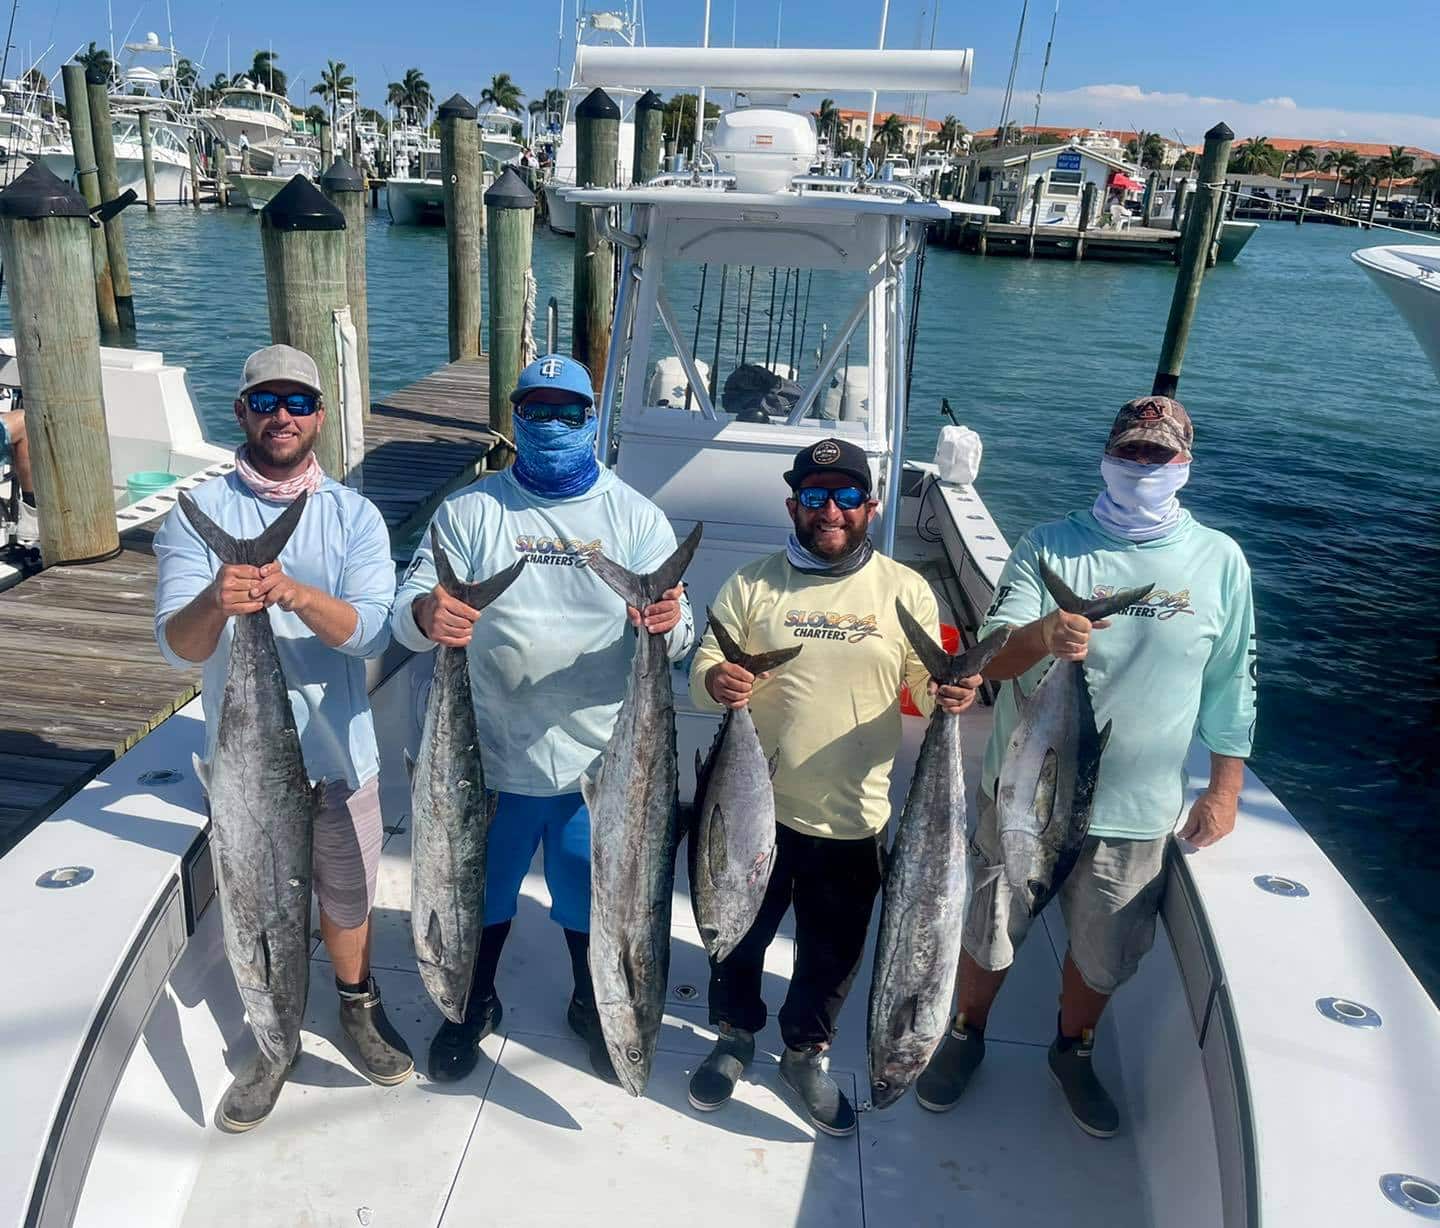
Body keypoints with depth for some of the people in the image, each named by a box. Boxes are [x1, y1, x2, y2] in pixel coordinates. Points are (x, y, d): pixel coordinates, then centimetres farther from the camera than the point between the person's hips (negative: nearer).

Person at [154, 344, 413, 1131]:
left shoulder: (353, 515, -4)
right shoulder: (197, 515, -7)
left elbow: (371, 631, -17)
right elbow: (176, 645, -16)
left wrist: (298, 594, -36)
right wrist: (215, 602, -38)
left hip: (337, 754, 1)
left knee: (347, 899, 18)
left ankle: (359, 1007, 45)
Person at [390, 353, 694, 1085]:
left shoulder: (635, 517, -2)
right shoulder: (470, 511, -2)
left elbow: (680, 636, -7)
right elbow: (406, 607, -8)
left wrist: (668, 624, -32)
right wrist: (426, 615, -33)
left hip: (600, 764, 0)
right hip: (492, 757, 0)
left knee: (590, 899, 19)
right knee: (482, 892, 20)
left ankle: (591, 1007, 47)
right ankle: (475, 1006, 48)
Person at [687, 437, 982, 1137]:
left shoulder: (905, 591, 0)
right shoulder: (752, 584, -1)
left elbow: (926, 684, 4)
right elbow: (703, 669, 0)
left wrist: (954, 692, -20)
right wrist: (713, 683, -24)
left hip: (853, 818, 0)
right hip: (754, 805, 0)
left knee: (833, 952, 17)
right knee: (739, 932, 18)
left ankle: (806, 1053, 44)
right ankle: (734, 1037, 46)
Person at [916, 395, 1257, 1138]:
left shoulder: (1219, 560, -1)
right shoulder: (1051, 546, -6)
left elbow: (1230, 686, 5)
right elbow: (992, 657, -15)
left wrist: (1224, 787, 3)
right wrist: (1041, 636, -37)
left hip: (1136, 810, 1)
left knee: (1103, 953, 18)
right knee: (989, 934, 16)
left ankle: (1074, 1054, 47)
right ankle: (966, 1037, 43)